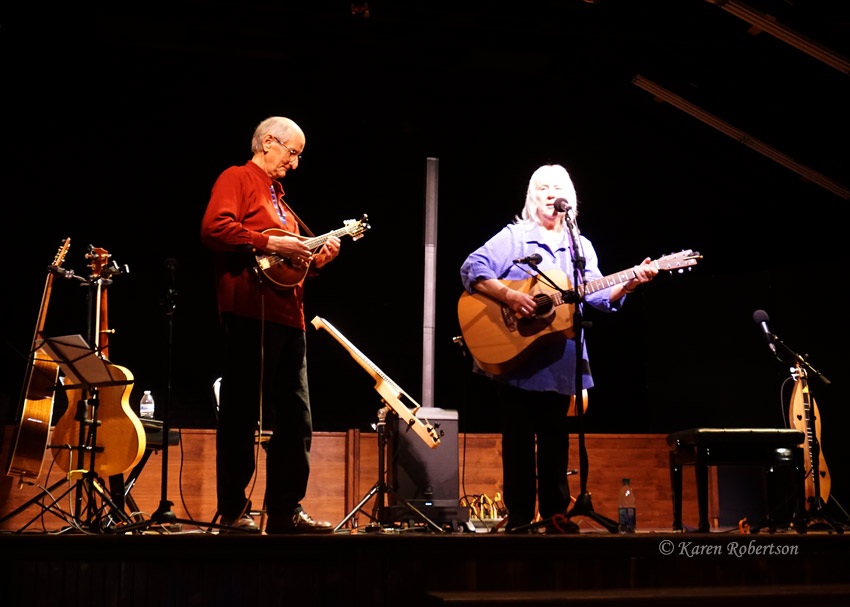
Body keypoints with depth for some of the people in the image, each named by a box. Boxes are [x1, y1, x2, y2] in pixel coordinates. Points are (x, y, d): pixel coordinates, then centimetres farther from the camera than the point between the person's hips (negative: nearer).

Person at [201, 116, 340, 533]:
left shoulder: (277, 198, 27)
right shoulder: (237, 179, 1)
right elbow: (214, 229, -17)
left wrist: (315, 258, 12)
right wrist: (270, 243, -17)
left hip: (288, 318, 9)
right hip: (250, 314, -9)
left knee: (296, 418, 8)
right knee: (241, 416, -5)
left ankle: (285, 510, 13)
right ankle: (233, 511, 2)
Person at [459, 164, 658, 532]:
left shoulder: (581, 248, 15)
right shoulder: (514, 236, 2)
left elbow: (599, 295, 5)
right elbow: (472, 269, -10)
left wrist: (630, 283, -13)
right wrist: (509, 296, -23)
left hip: (559, 360, 4)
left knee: (555, 439, 7)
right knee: (518, 439, -1)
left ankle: (554, 513, 15)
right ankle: (519, 516, 6)